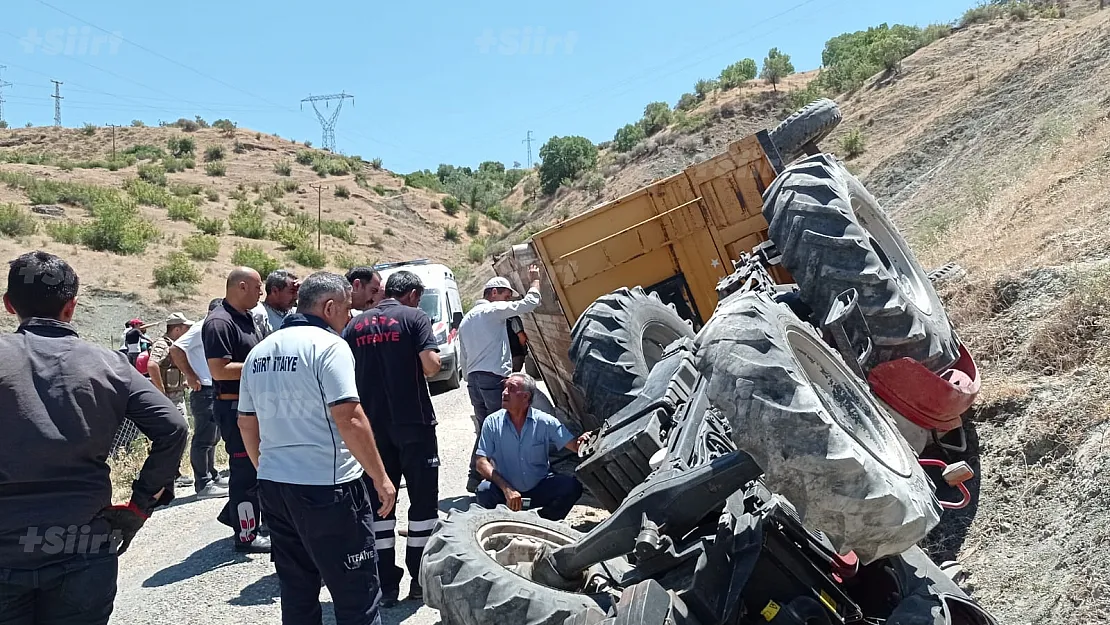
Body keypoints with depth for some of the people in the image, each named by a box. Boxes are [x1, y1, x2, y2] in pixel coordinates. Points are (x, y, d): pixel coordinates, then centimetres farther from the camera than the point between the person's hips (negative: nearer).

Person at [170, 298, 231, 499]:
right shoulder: (201, 329, -10)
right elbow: (176, 349, -20)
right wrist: (191, 377, -18)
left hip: (216, 391, 10)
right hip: (205, 391, -10)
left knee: (212, 437, 17)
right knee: (204, 439, -7)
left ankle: (213, 476, 28)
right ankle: (203, 485, -5)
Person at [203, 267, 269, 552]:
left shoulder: (247, 318, 12)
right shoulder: (219, 322, -18)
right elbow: (219, 370, -24)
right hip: (234, 407, -10)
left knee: (256, 465, 19)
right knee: (246, 468, -2)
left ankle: (235, 514, 35)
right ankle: (246, 535, 8)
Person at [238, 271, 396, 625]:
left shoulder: (260, 352, 11)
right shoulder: (328, 345, -12)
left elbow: (247, 423, 17)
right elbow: (349, 419, -19)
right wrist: (381, 477, -12)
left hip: (273, 486, 8)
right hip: (326, 487, -8)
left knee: (297, 595, 17)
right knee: (356, 597, 1)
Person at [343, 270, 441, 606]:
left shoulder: (355, 324, 9)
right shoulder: (414, 317, -4)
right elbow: (431, 365, -15)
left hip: (373, 424, 4)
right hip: (413, 421, -4)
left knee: (378, 502, 10)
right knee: (423, 498, 8)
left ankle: (386, 583, 12)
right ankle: (421, 580, 13)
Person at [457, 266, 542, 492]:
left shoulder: (465, 320, 23)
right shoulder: (493, 310, -4)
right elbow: (529, 303, -7)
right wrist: (535, 280, 9)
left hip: (473, 379, 9)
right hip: (495, 378, -9)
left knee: (484, 429, 11)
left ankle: (475, 477, 10)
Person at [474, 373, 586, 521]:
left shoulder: (545, 422, -5)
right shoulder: (492, 422, -5)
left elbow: (574, 445, -7)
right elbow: (482, 463, -10)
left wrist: (582, 441, -34)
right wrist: (507, 489, -24)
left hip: (539, 489, 1)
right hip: (505, 489, -1)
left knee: (572, 485, -22)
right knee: (485, 491, -31)